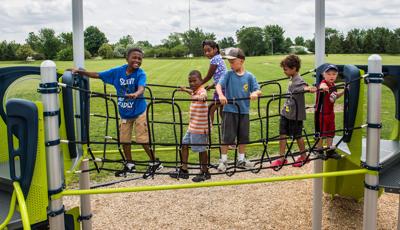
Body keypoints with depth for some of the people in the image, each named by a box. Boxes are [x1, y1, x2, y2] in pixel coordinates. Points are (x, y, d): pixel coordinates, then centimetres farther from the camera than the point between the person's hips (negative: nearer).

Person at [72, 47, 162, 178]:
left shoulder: (141, 74, -18)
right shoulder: (118, 71, -7)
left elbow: (141, 88, -37)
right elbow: (98, 75, -1)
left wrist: (136, 94, -59)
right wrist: (80, 72, -8)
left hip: (139, 111, -5)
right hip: (124, 113, 5)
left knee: (143, 140, -3)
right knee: (124, 140, 12)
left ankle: (155, 163, 18)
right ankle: (129, 165, 31)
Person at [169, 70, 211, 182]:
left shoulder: (202, 91, -17)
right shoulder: (195, 92, 12)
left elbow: (203, 95, -43)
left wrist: (202, 97, -66)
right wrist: (185, 90, 56)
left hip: (200, 127, -10)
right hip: (192, 126, 10)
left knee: (201, 149, 0)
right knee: (184, 144, 14)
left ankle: (205, 173, 15)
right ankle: (183, 170, 24)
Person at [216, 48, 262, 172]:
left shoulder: (249, 76, -1)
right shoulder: (228, 74, -4)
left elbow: (258, 90, -3)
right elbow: (218, 85, -15)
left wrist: (255, 93, -26)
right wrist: (221, 95, -34)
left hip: (244, 111, 2)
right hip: (230, 110, -2)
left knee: (243, 136, 12)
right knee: (227, 136, 1)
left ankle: (241, 160, 28)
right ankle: (223, 160, 14)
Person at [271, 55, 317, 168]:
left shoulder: (299, 80, -19)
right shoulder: (291, 79, 8)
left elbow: (304, 86, -40)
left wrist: (310, 88, -61)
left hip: (295, 114, -8)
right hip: (286, 112, 8)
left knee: (297, 135, 6)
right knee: (282, 134, 7)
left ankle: (304, 157, 26)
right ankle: (281, 158, 15)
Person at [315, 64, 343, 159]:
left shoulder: (333, 85, 5)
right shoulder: (323, 83, -20)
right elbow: (322, 87, -46)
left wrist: (343, 91, 10)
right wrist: (323, 88, -69)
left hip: (330, 112, 8)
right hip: (321, 112, -8)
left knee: (330, 132, 16)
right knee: (321, 132, 3)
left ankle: (330, 150, 29)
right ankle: (319, 150, 18)